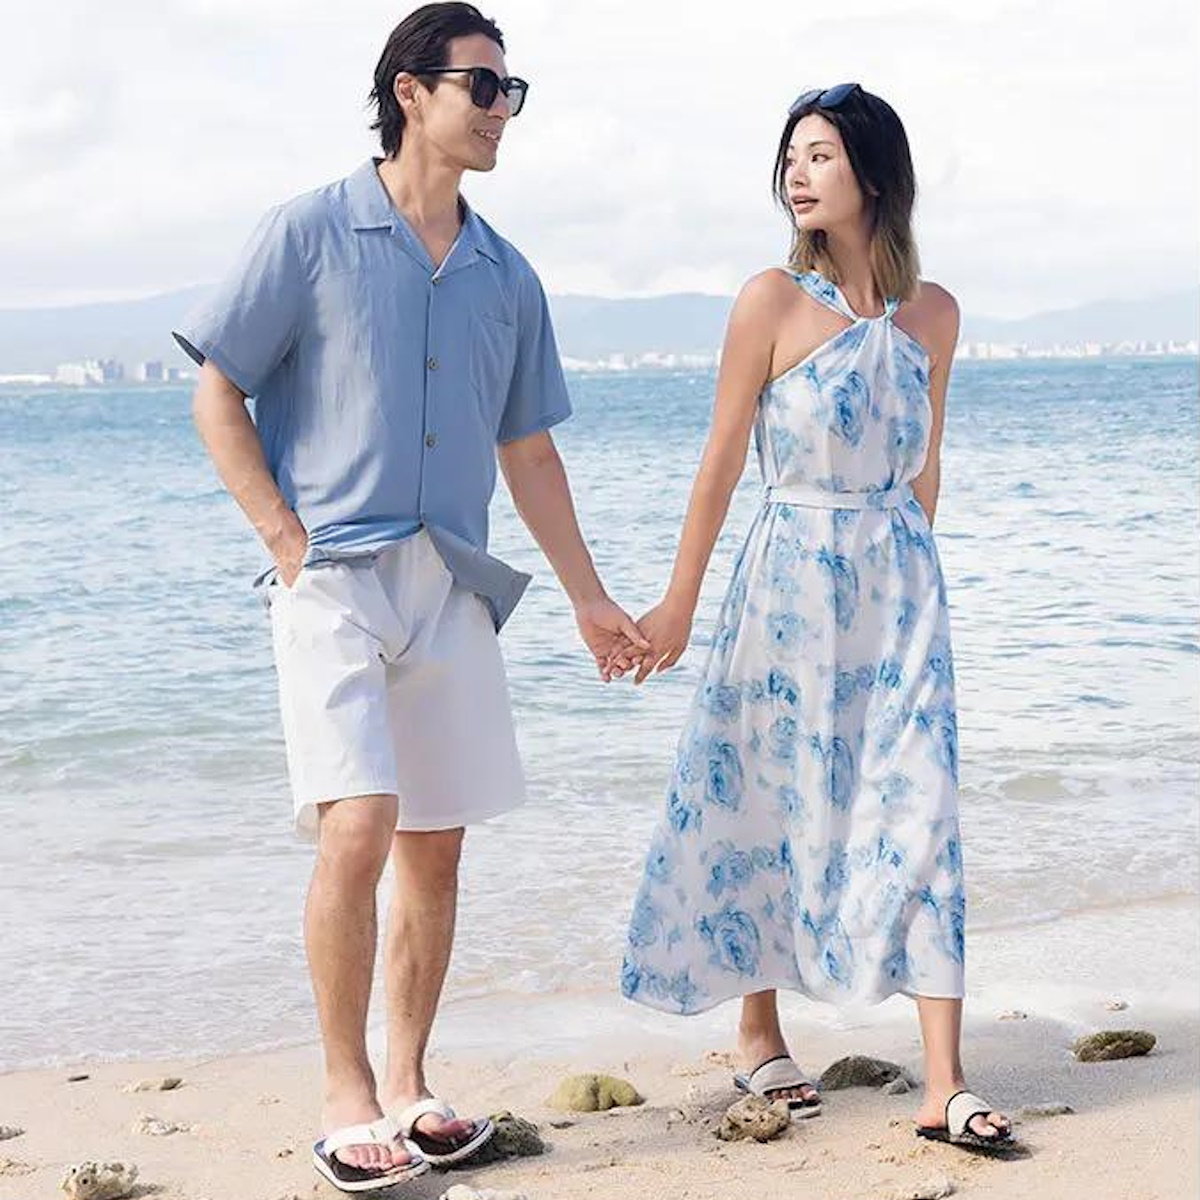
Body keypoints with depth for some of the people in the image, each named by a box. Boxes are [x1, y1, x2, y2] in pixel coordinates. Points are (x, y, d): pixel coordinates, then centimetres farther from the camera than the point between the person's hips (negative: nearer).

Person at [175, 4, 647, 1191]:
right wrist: (287, 539, -9)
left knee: (435, 847, 7)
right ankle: (344, 1092, -1)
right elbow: (217, 396, -1)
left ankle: (406, 1082, 19)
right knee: (356, 827, -16)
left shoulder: (505, 277, 12)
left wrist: (589, 597, 18)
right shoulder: (309, 234, -2)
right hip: (333, 579, -5)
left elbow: (527, 451, 18)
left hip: (451, 589, 5)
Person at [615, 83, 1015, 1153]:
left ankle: (944, 1085, -1)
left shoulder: (932, 312, 4)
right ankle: (759, 1035, 26)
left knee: (919, 810, -3)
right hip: (790, 579, -3)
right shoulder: (774, 302, -7)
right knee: (771, 803, 7)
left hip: (901, 583, 3)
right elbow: (723, 458, -4)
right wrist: (680, 604, -1)